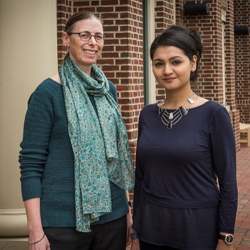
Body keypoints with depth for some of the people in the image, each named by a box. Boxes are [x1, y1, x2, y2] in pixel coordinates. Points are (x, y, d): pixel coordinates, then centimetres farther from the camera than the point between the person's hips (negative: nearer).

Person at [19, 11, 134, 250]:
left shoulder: (108, 89, 7)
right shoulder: (48, 92, -9)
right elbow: (31, 164, -11)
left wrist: (126, 204, 13)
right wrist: (35, 230, -16)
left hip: (112, 214, 5)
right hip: (63, 220, -5)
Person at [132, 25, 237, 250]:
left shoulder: (213, 114, -11)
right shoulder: (147, 114, 3)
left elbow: (228, 182, -9)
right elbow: (140, 175, 9)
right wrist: (137, 224, 10)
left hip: (198, 228, -4)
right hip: (151, 227, 4)